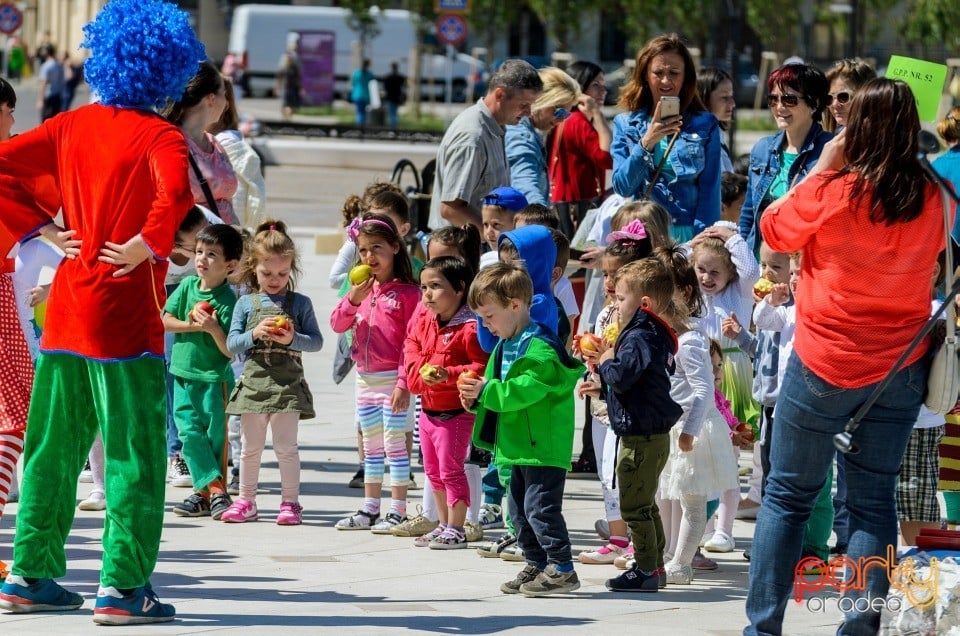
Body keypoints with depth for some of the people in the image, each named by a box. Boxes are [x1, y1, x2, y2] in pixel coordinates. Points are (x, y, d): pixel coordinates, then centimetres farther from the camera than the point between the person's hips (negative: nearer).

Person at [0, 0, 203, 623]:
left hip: (65, 311, 6)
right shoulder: (159, 137, -11)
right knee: (134, 450, 0)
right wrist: (145, 245, -18)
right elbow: (175, 194, -31)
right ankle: (123, 587, 0)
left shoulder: (73, 126, 8)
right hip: (125, 313, -6)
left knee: (55, 446, 14)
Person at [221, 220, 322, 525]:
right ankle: (246, 502, 17)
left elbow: (316, 341, 1)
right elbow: (231, 344, 4)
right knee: (250, 446, 8)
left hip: (288, 384, -2)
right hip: (253, 382, 2)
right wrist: (254, 334, -13)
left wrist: (293, 339, -17)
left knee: (286, 446, -2)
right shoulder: (246, 304, 7)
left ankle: (290, 502, 6)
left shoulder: (300, 303, 4)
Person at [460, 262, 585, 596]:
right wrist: (476, 399, 0)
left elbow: (527, 389, -28)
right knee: (520, 509, 14)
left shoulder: (540, 347, -18)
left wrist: (487, 391, -27)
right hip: (520, 444, 10)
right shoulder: (506, 345, 14)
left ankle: (562, 568, -5)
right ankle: (536, 565, 23)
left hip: (543, 445, -10)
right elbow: (502, 390, 19)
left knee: (540, 506, -10)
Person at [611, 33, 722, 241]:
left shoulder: (705, 125, 7)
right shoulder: (625, 124, 10)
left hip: (688, 234, -1)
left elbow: (709, 192, 3)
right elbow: (621, 187, 2)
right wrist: (646, 144, -12)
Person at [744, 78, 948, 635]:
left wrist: (823, 168, 3)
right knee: (874, 501, 8)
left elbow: (774, 229, 1)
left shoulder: (831, 192, -17)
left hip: (825, 364, -3)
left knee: (787, 495, 8)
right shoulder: (933, 200, -5)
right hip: (900, 367, 3)